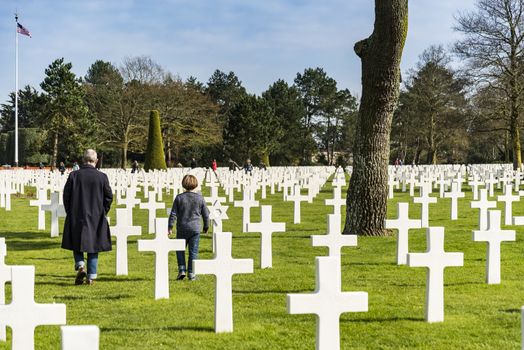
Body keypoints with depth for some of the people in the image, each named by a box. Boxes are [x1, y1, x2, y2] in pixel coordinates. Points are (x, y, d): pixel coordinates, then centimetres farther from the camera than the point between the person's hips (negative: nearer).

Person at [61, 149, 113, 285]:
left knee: (77, 244, 14)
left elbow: (66, 196, -2)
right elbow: (109, 196, -2)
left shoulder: (74, 175, -6)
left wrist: (70, 213, 10)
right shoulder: (102, 177, -6)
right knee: (93, 245, 9)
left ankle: (80, 265, -11)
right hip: (96, 218, 0)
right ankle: (91, 276, 6)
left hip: (76, 217, 0)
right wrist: (103, 213, 12)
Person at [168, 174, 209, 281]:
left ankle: (182, 270, 5)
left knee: (180, 250, 15)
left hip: (182, 228, 0)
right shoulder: (200, 198, -1)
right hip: (195, 228, 0)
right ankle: (191, 273, 3)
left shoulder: (179, 197, -2)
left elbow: (173, 214, -2)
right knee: (193, 251, 4)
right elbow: (206, 214, 5)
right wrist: (206, 227, 19)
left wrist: (170, 227, 3)